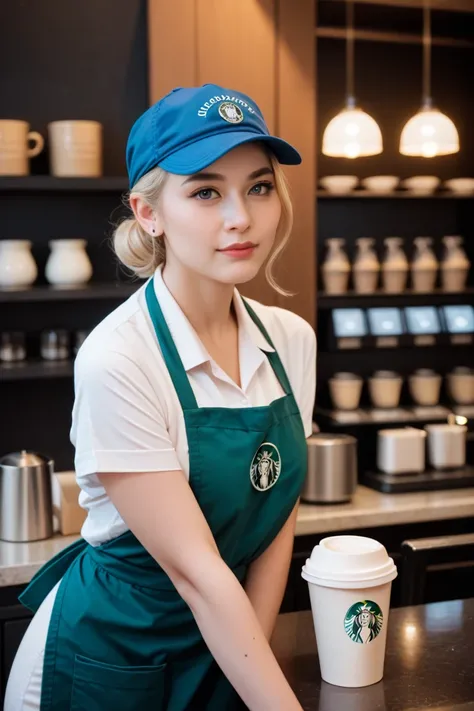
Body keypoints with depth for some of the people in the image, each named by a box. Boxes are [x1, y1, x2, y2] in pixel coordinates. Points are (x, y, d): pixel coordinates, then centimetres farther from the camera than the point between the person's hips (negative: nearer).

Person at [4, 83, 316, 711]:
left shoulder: (292, 340, -5)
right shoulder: (117, 359, -24)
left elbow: (277, 525, 0)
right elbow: (194, 568, -24)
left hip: (227, 651, 5)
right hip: (109, 658, -5)